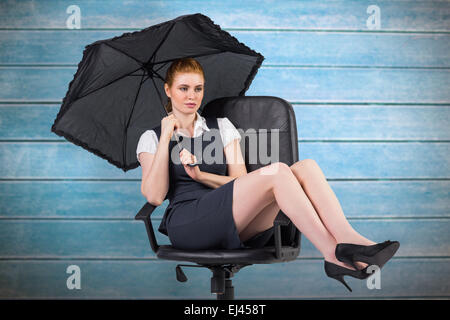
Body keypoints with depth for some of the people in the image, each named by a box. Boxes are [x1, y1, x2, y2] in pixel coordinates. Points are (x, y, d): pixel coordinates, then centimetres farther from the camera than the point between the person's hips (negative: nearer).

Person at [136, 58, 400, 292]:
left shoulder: (222, 127, 24)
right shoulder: (152, 138, 14)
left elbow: (240, 181, 12)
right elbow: (154, 196, -2)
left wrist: (201, 175, -4)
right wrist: (165, 138, -1)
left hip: (234, 228, 5)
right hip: (187, 222, -4)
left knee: (306, 167, -20)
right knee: (276, 171, -28)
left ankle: (348, 240, -34)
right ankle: (333, 255, -32)